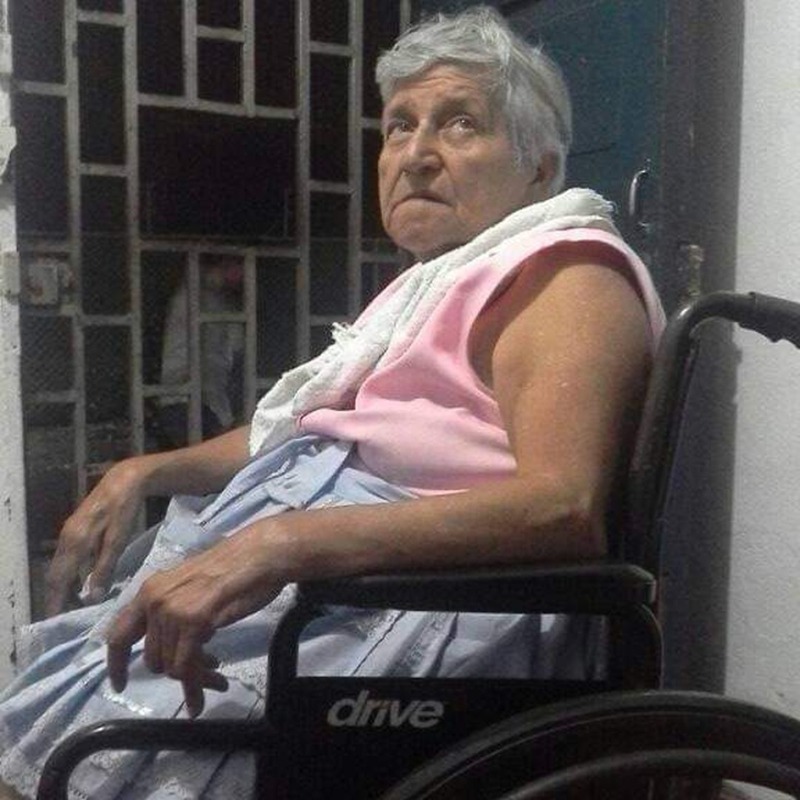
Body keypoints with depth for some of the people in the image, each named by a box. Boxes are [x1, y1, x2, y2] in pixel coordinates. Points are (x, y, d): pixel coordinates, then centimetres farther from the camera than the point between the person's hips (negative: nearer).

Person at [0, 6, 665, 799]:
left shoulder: (565, 278, -8)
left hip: (413, 607, -9)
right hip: (306, 580, 9)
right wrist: (147, 472, 12)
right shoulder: (437, 284, 21)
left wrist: (278, 543, -32)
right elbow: (296, 435, 27)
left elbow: (562, 507, -26)